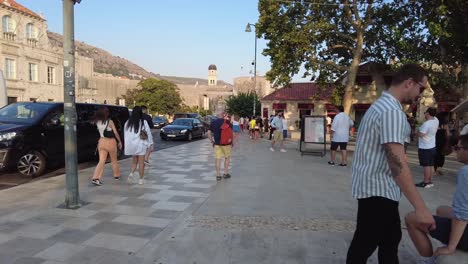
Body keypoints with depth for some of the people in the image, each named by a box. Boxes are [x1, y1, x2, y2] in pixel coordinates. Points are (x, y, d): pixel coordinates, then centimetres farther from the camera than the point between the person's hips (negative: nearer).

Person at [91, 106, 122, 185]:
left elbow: (100, 131, 5)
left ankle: (95, 178, -9)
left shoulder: (98, 122, -1)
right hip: (110, 142, -3)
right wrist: (119, 141, 0)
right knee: (114, 160, 15)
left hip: (101, 142, 4)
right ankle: (117, 175, 30)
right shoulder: (110, 122, -14)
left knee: (101, 161, 4)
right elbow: (116, 133, -10)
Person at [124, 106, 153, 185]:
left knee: (134, 161, 18)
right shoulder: (143, 122, -10)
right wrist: (150, 144, 4)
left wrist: (127, 145, 17)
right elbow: (149, 133, -6)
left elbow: (125, 134, 8)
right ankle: (141, 179, 11)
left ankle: (131, 174, -4)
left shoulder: (128, 123, 1)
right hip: (141, 145, -4)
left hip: (131, 145, 4)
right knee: (141, 163, 7)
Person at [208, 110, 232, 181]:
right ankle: (226, 173, 17)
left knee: (218, 159, 4)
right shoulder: (227, 122, -6)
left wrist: (212, 142, 11)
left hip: (217, 144, 2)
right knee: (227, 158, 14)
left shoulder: (213, 123, 4)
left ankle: (218, 175, 4)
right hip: (226, 143, -2)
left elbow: (209, 133, 3)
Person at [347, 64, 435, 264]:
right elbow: (397, 161, -29)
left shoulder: (382, 105, 13)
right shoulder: (392, 111, -21)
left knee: (390, 238, 21)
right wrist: (420, 207, -28)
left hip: (377, 187, 11)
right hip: (378, 189, -11)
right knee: (365, 244, 3)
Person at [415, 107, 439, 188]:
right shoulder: (436, 120, 2)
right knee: (431, 165, 12)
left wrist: (418, 130, -4)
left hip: (425, 148, -9)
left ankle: (426, 182, 1)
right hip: (432, 146, 9)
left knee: (426, 165, -4)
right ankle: (430, 181, 20)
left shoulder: (426, 124, -24)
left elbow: (420, 135, -23)